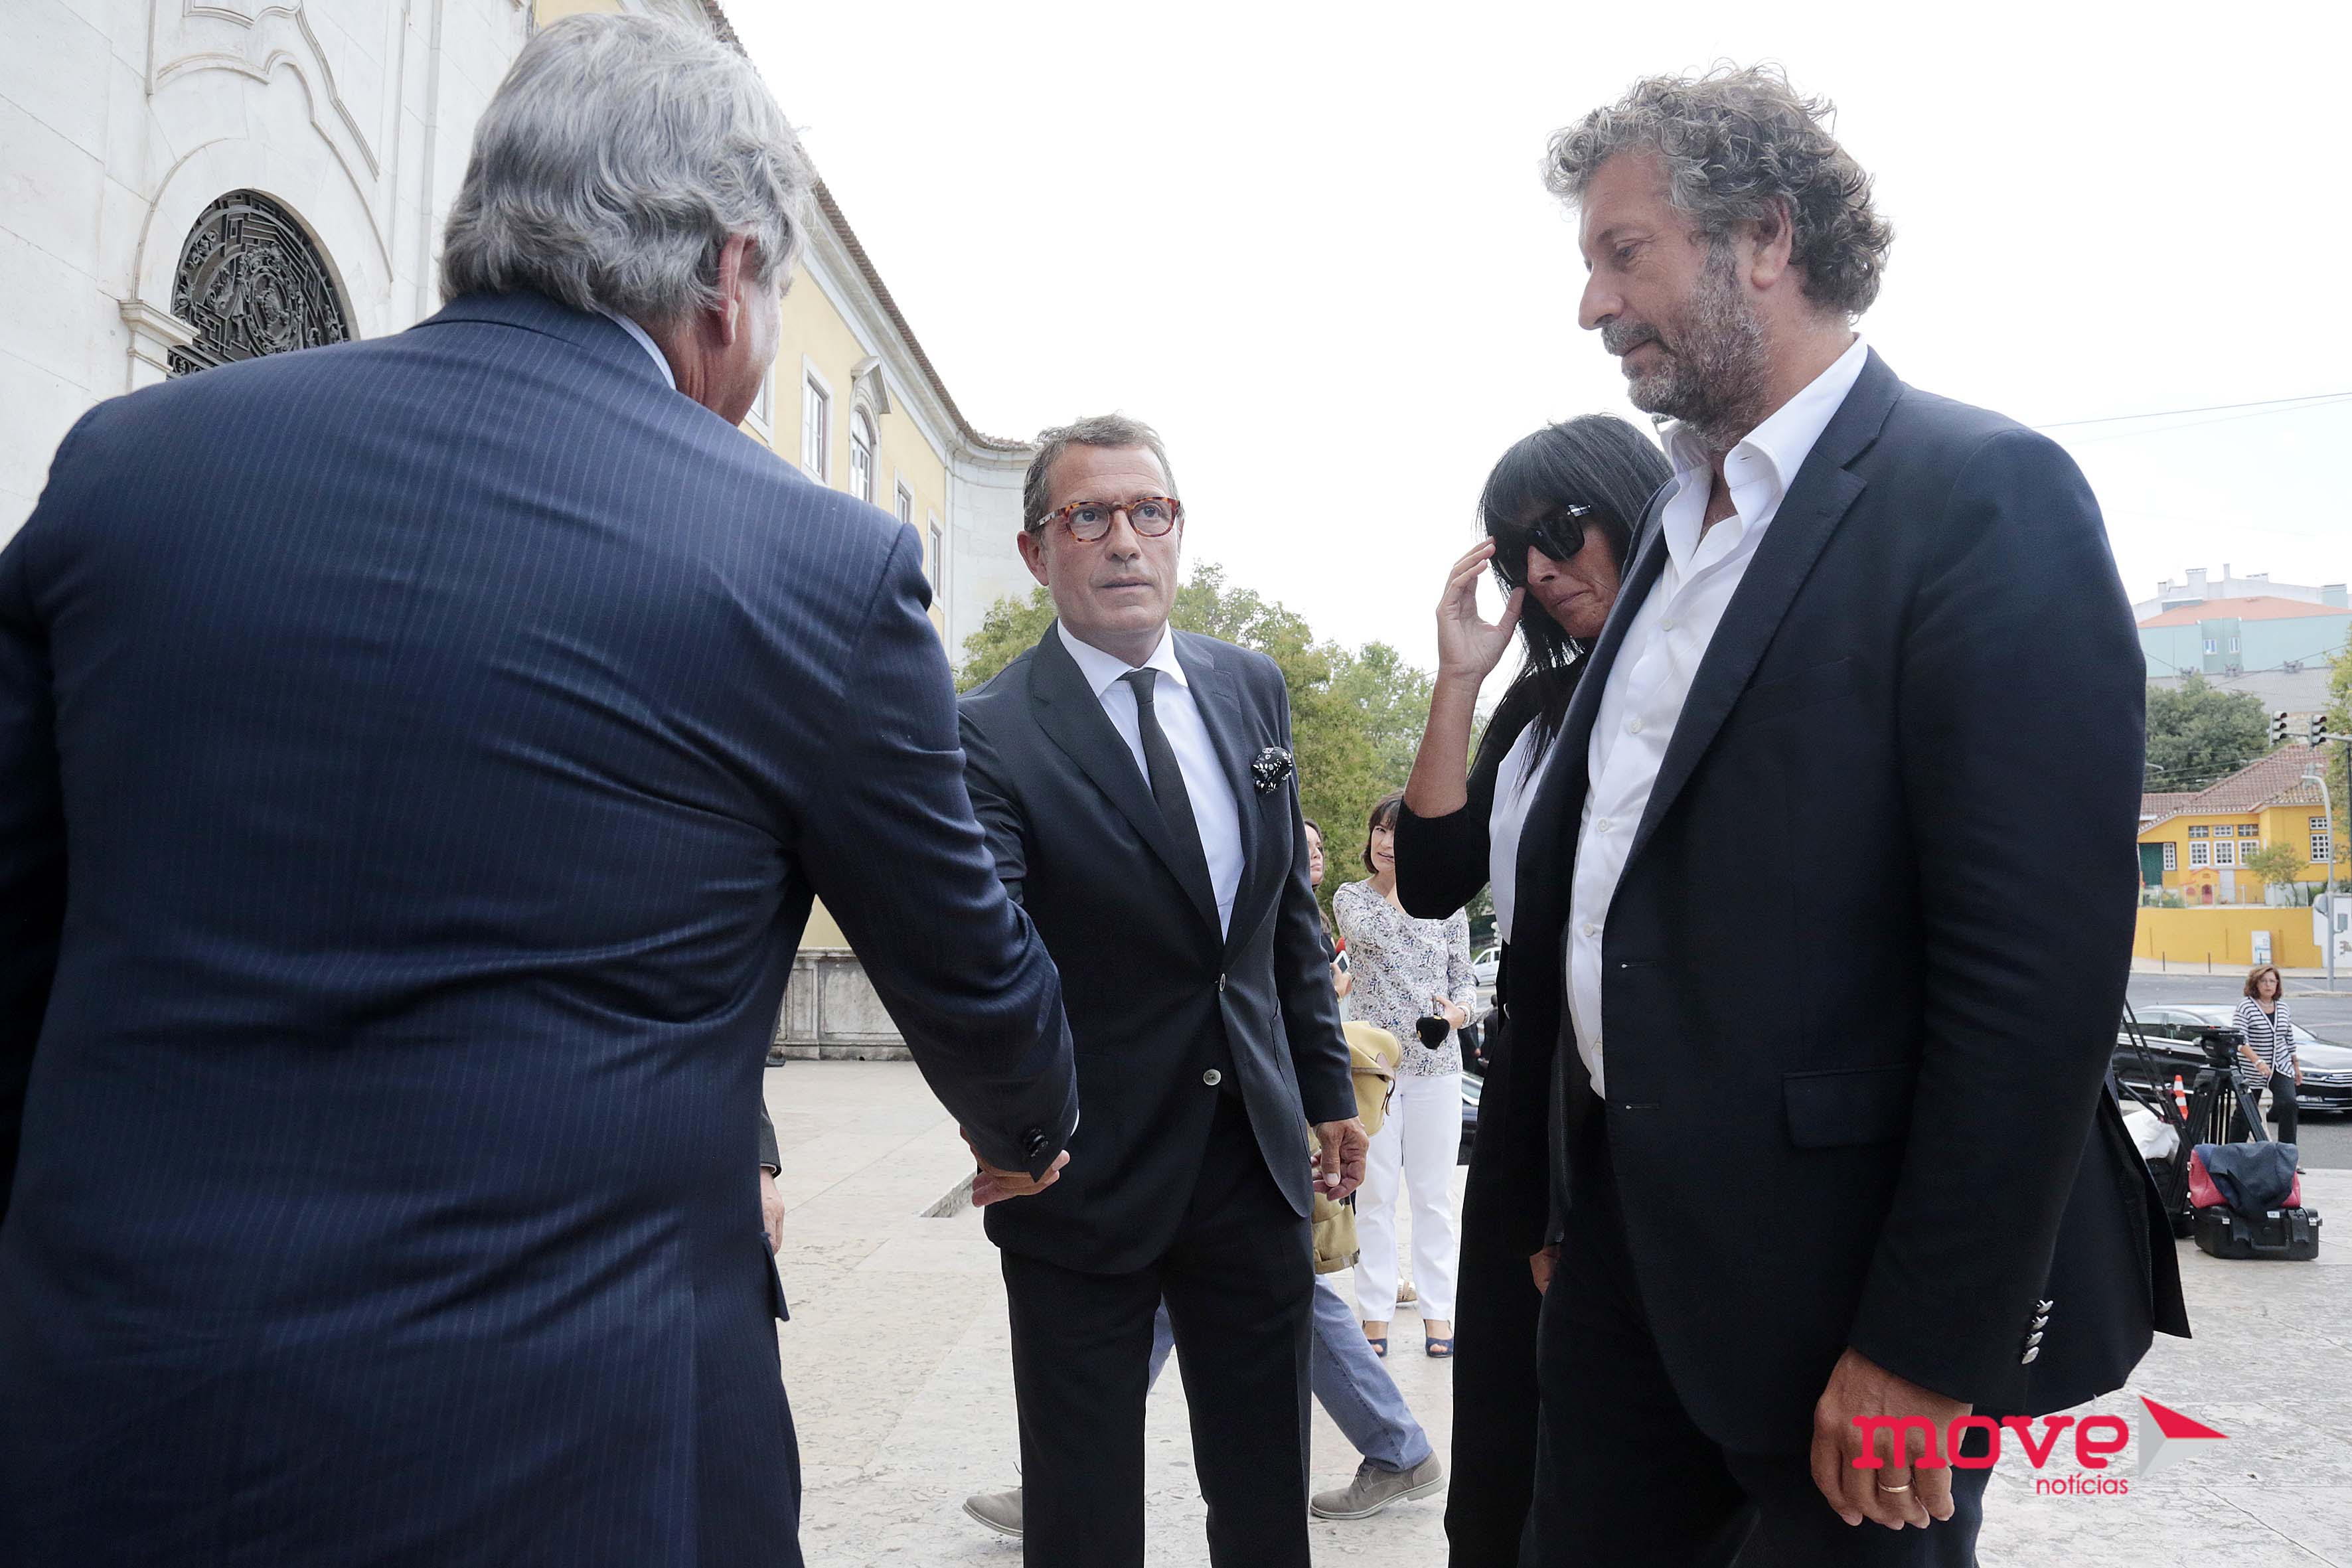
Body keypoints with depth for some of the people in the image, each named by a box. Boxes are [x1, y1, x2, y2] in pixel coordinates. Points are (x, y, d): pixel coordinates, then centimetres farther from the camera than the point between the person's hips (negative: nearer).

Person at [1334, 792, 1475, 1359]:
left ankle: (1438, 1310, 16)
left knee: (1434, 1193, 5)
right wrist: (1398, 886, -12)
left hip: (1435, 1062, 1)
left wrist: (1460, 1010, -10)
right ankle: (1375, 1312, 12)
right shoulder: (1350, 897, 4)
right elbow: (1365, 930, -20)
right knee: (1375, 1191, 3)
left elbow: (1464, 977, 11)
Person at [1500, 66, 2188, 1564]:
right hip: (1628, 1238, 7)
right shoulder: (1677, 519, 10)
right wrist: (1564, 1208, 12)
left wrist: (1926, 1347, -18)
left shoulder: (1985, 495, -13)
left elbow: (2041, 963, -18)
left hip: (1837, 1274, -7)